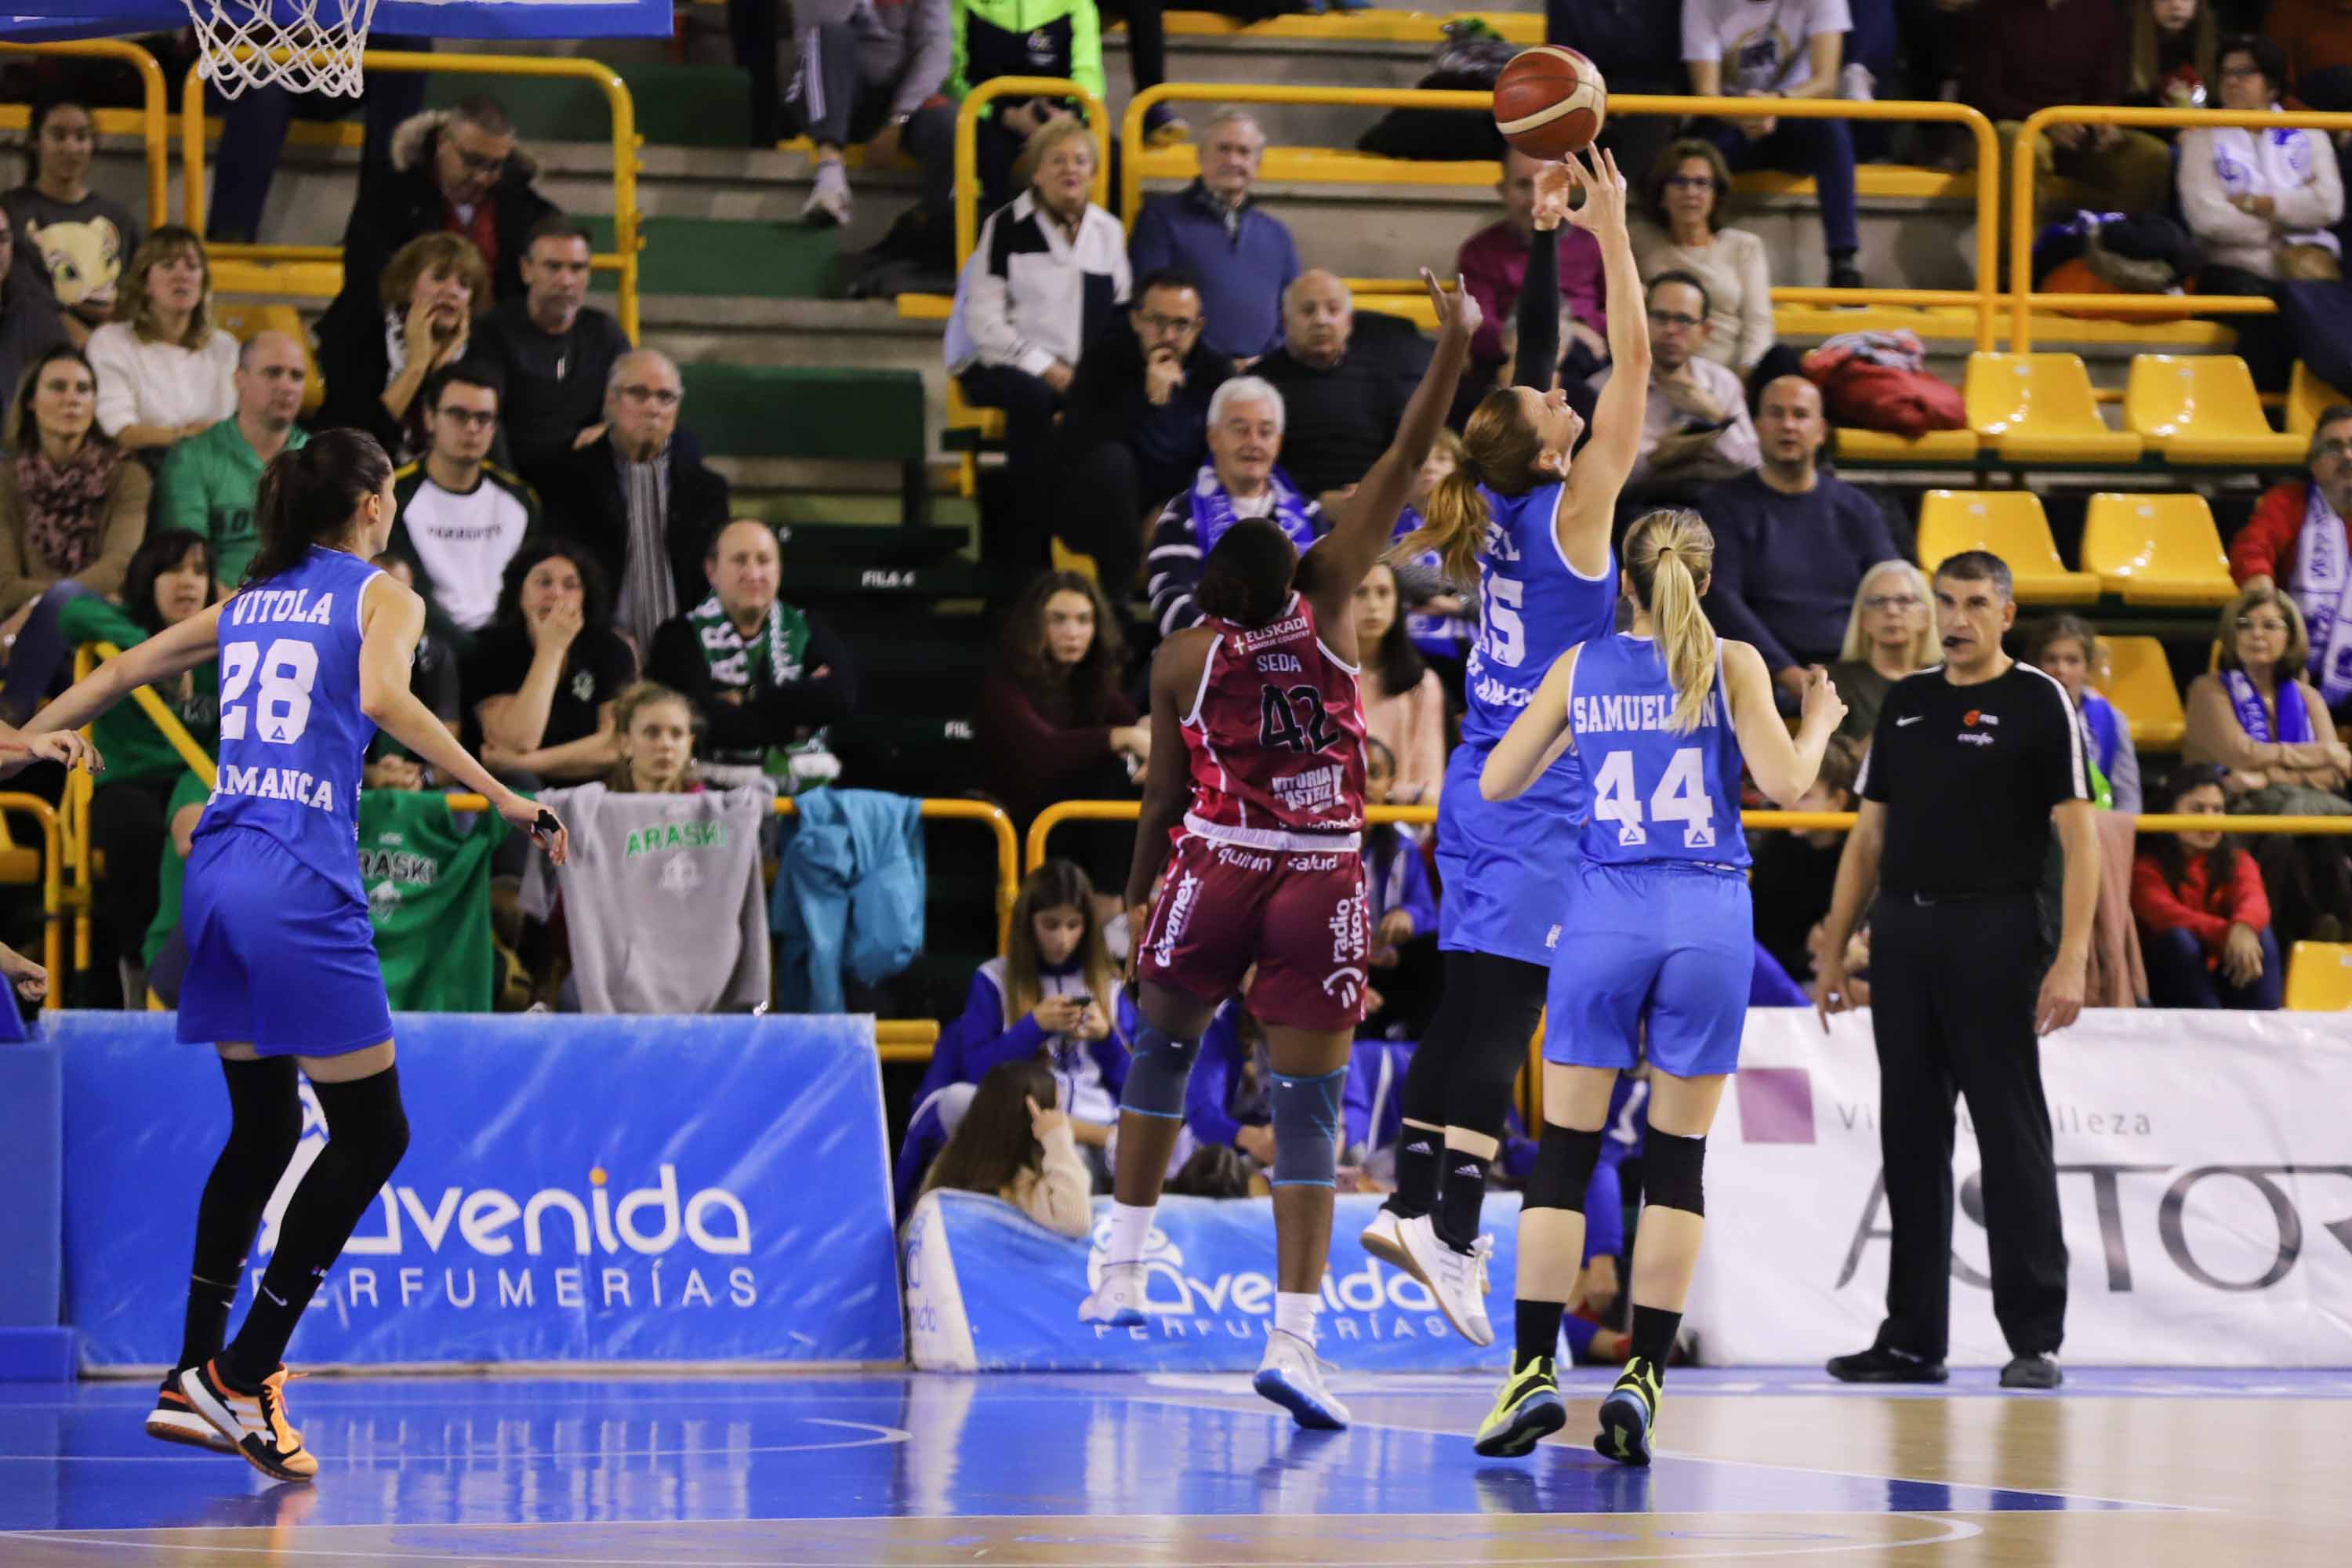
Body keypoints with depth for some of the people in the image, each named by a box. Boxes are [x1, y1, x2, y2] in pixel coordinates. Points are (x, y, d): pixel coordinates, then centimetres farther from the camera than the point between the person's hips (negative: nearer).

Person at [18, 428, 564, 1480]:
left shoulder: (246, 604, 19)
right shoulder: (380, 596, 2)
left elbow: (117, 674, 25)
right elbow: (383, 697, -18)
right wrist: (505, 800, -20)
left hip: (216, 877, 7)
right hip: (301, 882, -7)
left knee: (261, 1130, 18)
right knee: (371, 1133, 1)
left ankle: (194, 1379, 14)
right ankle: (241, 1373, -6)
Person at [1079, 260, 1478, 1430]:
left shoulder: (1182, 658, -4)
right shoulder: (1326, 604, -6)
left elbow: (1164, 794, 4)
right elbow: (1402, 468, -5)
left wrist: (1139, 896, 17)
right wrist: (1453, 350, -3)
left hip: (1214, 869, 1)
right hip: (1321, 882, -1)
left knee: (1164, 1042, 25)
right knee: (1309, 1102, -3)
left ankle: (1122, 1270, 25)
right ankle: (1293, 1333, -13)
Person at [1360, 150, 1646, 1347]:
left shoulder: (1499, 506, 4)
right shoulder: (1570, 510, -13)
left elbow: (1534, 355, 14)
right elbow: (1633, 366, -14)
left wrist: (1545, 232, 14)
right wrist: (1608, 231, -11)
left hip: (1479, 790, 8)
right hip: (1543, 797, -8)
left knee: (1469, 999, 12)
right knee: (1502, 1007, -10)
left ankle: (1414, 1199, 12)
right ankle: (1453, 1231, -16)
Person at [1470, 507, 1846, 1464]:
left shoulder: (1582, 667, 6)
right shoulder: (1731, 664, 1)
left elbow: (1497, 782, 10)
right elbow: (1783, 782, -6)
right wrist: (1818, 725, 14)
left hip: (1606, 916, 1)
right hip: (1709, 919, -1)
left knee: (1564, 1155, 4)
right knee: (1677, 1161, 4)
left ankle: (1534, 1373, -5)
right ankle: (1643, 1379, -2)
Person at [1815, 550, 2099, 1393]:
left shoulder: (2039, 703, -3)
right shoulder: (1905, 703, 14)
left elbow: (2080, 838, -9)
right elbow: (1869, 833, 17)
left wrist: (2071, 960, -19)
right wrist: (1833, 951, 11)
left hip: (1993, 935, -6)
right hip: (1902, 936, 6)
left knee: (2011, 1135, -4)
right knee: (1910, 1138, 7)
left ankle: (2035, 1339, 0)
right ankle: (1912, 1337, 12)